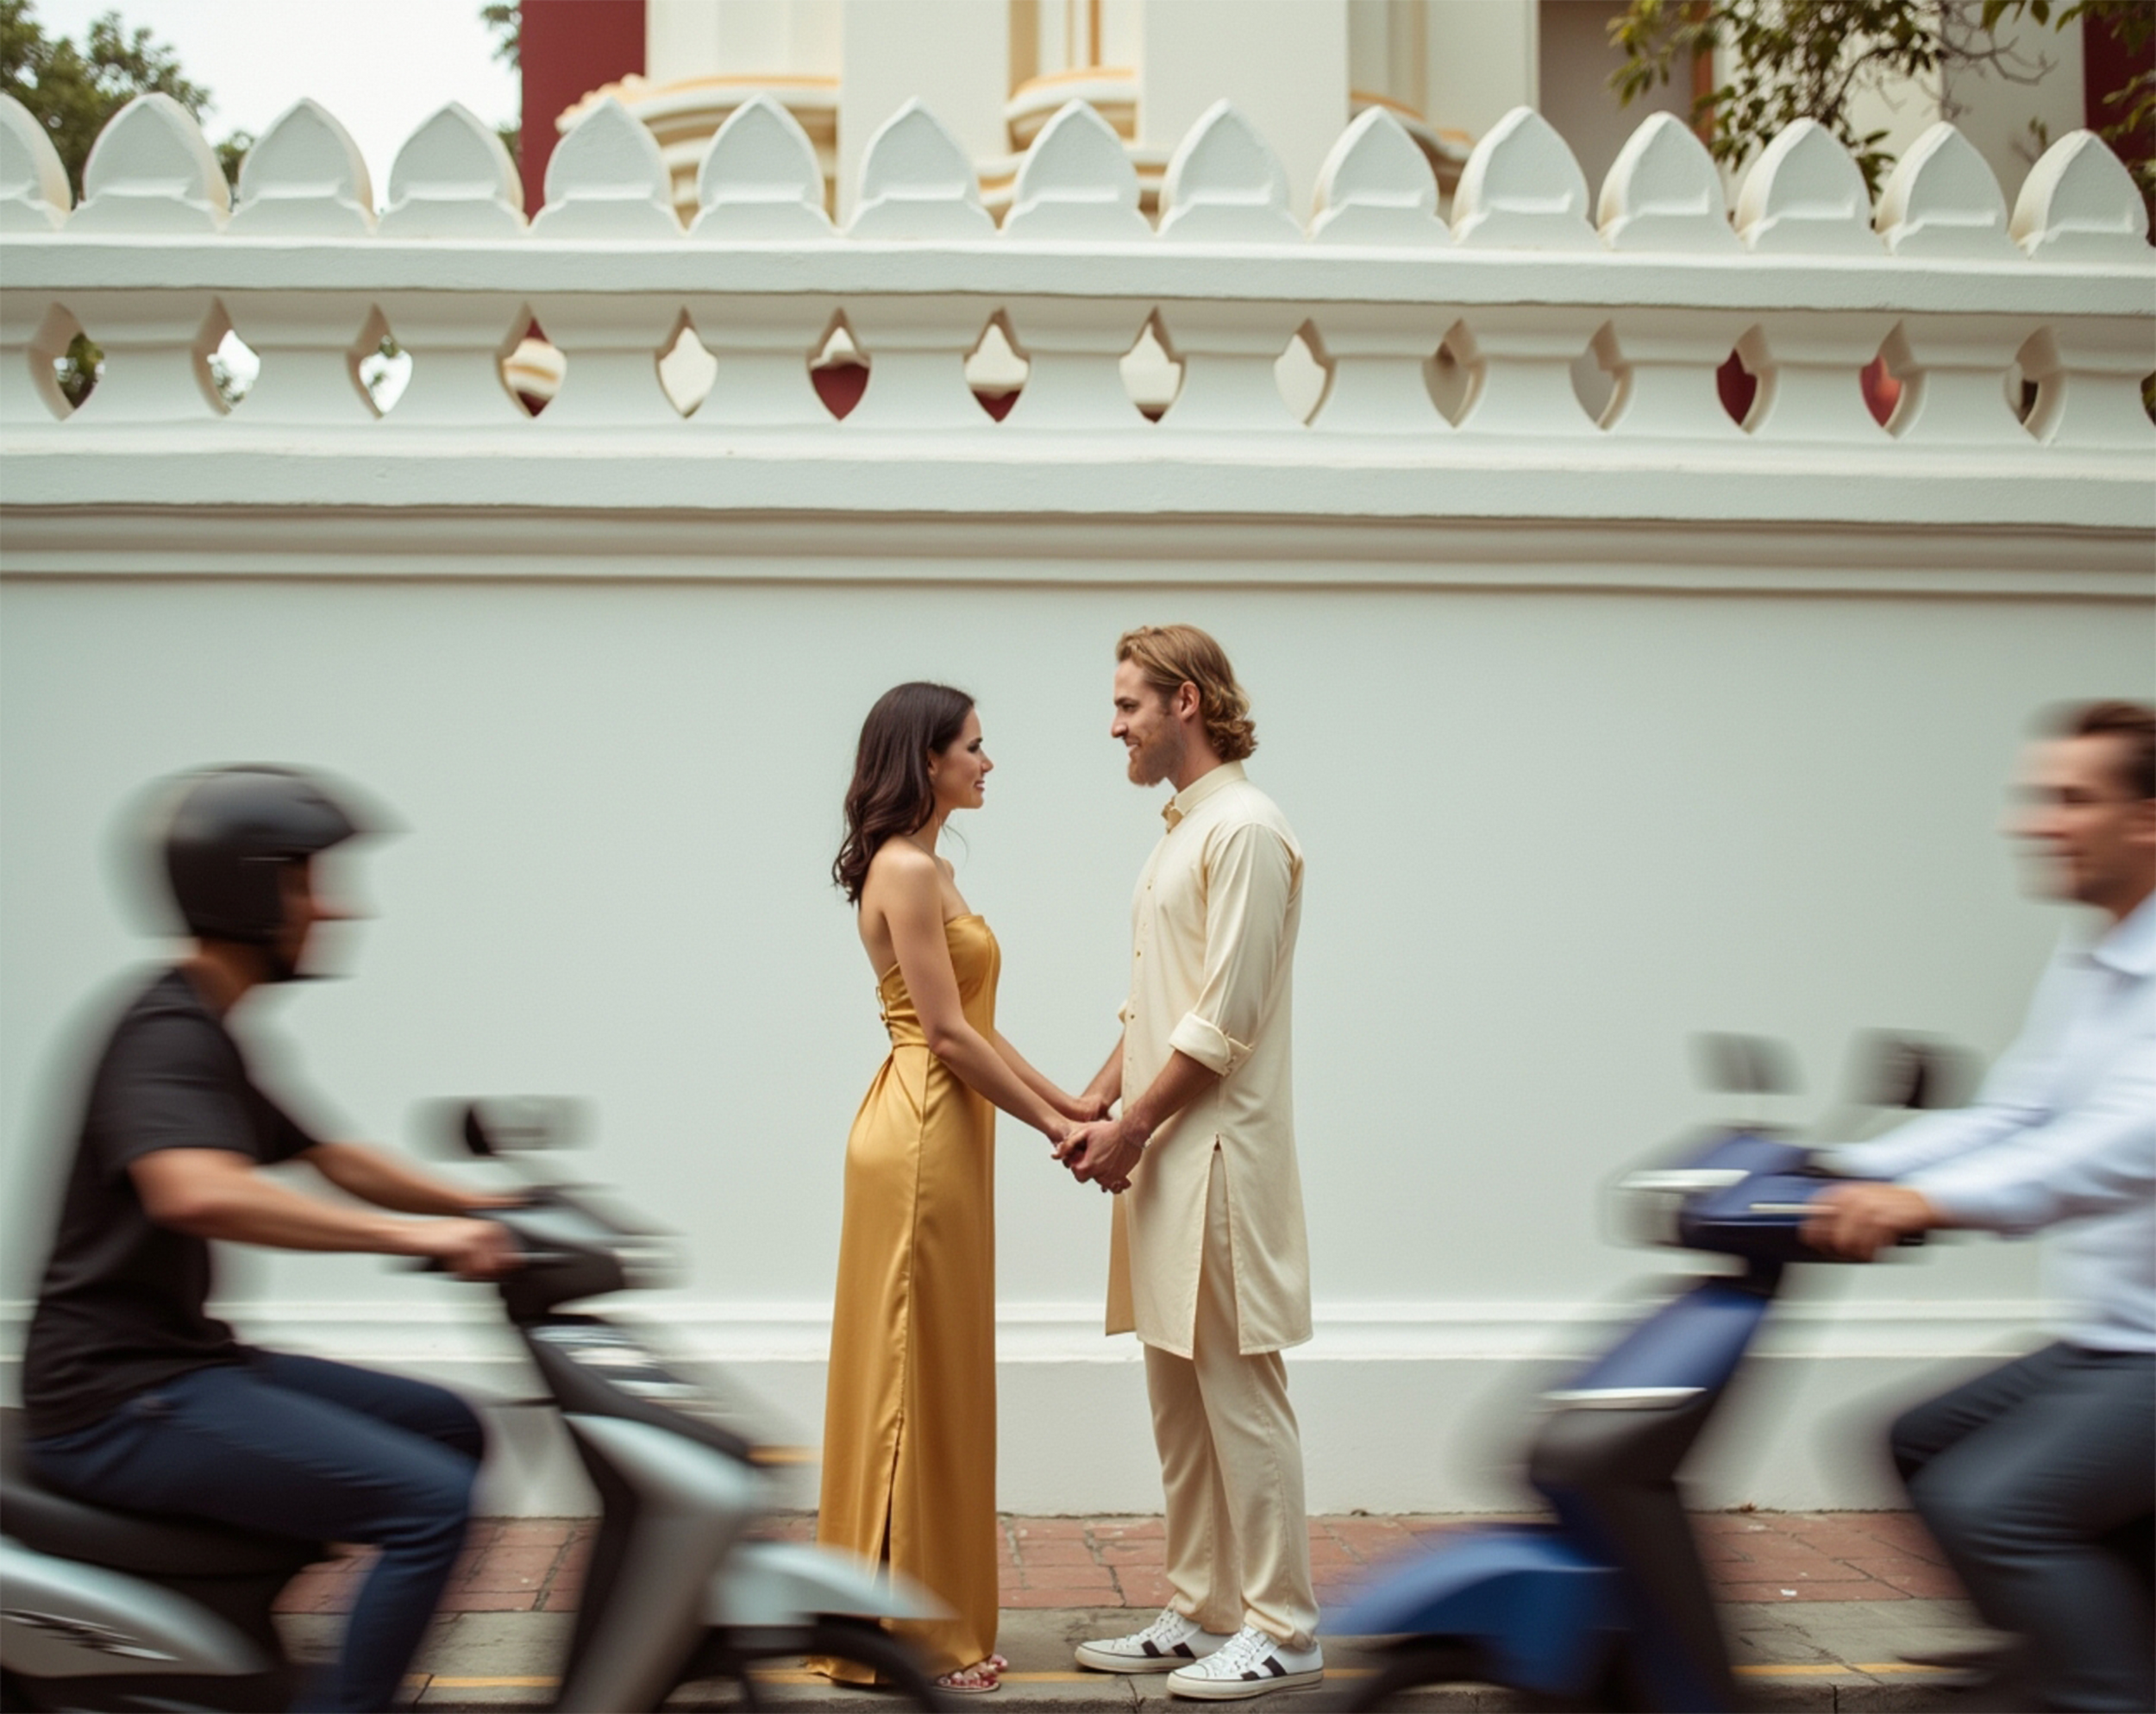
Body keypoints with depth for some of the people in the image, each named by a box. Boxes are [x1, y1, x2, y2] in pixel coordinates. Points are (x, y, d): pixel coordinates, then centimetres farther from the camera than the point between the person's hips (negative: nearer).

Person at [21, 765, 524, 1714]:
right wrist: (413, 1236, -35)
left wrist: (485, 1206, 11)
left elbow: (333, 1159, 23)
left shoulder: (209, 1033, 15)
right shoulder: (168, 1035, -17)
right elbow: (194, 1193, -37)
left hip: (184, 1361, 11)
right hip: (119, 1398, -11)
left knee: (447, 1428, 17)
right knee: (430, 1501, -20)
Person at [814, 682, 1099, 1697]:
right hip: (921, 1141, -10)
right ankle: (903, 1636, 5)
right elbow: (947, 1034, -18)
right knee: (915, 1378, -3)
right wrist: (1051, 1126, -12)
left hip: (942, 1137, 10)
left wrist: (1066, 1100, 11)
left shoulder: (926, 869, 16)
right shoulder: (905, 870, -15)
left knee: (934, 1375, 13)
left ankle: (925, 1621, 21)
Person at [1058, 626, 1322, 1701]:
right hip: (1165, 1159, 10)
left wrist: (1133, 1129, -14)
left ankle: (1280, 1630, 4)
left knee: (1238, 1396, -4)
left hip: (1218, 1157, -10)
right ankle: (1200, 1613, 21)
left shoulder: (1245, 830, -13)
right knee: (1178, 1398, 13)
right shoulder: (1180, 830, 17)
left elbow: (1224, 1020, -18)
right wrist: (1097, 1105, 10)